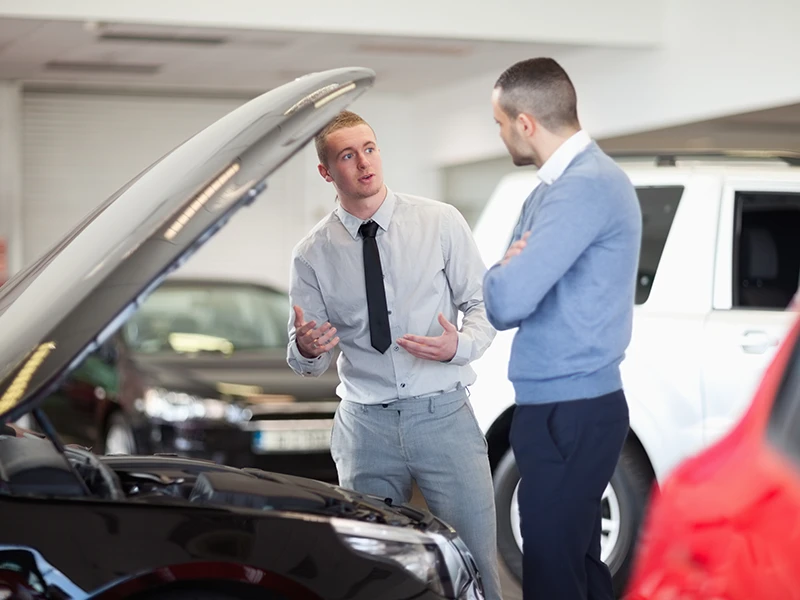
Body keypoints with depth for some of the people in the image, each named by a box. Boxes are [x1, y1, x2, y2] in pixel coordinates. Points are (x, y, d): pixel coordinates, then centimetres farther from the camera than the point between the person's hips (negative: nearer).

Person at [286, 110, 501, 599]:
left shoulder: (441, 222, 1)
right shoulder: (312, 255, 3)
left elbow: (483, 304, 4)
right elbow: (311, 364, 8)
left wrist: (460, 346, -17)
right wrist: (305, 349, -16)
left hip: (444, 416, -1)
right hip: (365, 428, 1)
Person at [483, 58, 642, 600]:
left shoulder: (585, 187, -19)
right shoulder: (559, 184, 15)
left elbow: (507, 300, -25)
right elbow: (516, 290, 16)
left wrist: (501, 274, -2)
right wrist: (511, 269, -7)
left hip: (569, 413, -10)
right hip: (570, 406, 10)